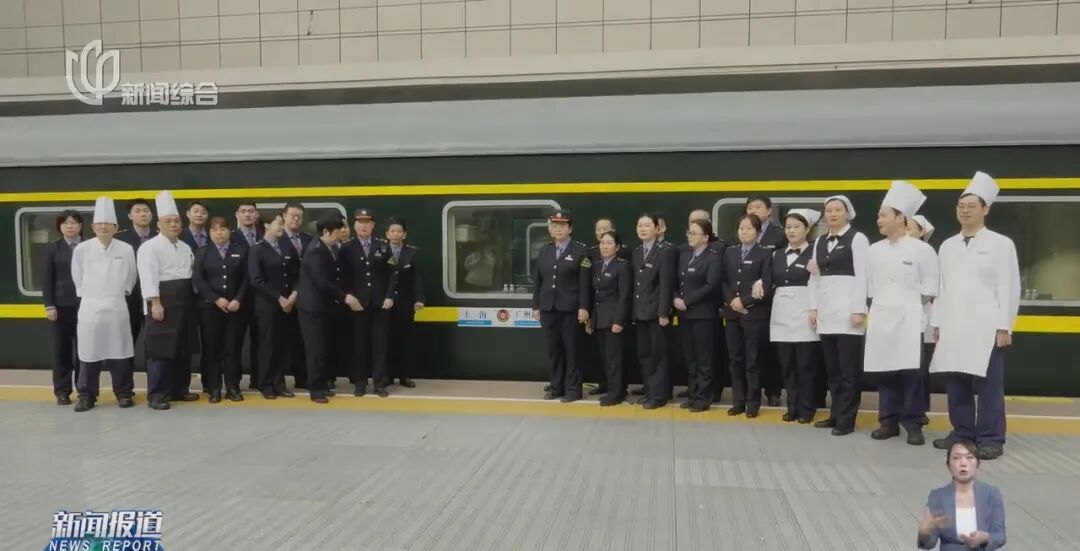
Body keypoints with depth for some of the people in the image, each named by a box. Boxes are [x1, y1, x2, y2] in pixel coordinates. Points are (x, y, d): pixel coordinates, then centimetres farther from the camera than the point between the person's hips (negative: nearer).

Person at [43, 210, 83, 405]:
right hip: (61, 305, 1)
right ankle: (62, 391, 12)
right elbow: (47, 279, 3)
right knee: (61, 349, 5)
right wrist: (49, 305, -5)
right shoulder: (52, 249, 7)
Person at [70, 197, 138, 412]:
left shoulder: (126, 250, -2)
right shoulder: (81, 249, -2)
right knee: (89, 353, 5)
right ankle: (86, 395, 16)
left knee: (119, 353, 4)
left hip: (117, 307, 0)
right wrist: (90, 296, 13)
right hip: (90, 308, 0)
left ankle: (124, 393, 15)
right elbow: (78, 279, 9)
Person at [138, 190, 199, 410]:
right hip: (163, 302, -8)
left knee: (183, 350, 12)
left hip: (185, 302, 8)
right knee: (160, 350, -6)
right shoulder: (150, 247, -8)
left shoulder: (185, 248, 17)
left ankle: (179, 390, 22)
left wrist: (193, 299, 14)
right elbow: (148, 277, -16)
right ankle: (156, 395, -1)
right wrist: (155, 302, -23)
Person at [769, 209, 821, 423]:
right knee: (786, 364, 7)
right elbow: (771, 281, 15)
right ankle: (792, 407, 16)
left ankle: (807, 409, 10)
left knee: (805, 364, 0)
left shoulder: (814, 253, -1)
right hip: (781, 315, 5)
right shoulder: (777, 255, 16)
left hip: (804, 314, -5)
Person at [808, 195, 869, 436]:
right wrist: (813, 307, 9)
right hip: (826, 311, 6)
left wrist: (859, 310, -14)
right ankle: (836, 414, 17)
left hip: (848, 310, -6)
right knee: (832, 368, 9)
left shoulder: (857, 238, -3)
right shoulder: (820, 241, 15)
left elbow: (862, 276, -8)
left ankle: (846, 419, 2)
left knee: (849, 368, -3)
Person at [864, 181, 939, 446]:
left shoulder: (921, 249, -4)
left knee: (910, 372, -4)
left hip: (908, 318, -4)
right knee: (885, 372, 6)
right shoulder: (874, 250, 7)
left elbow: (930, 285, 1)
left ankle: (913, 424, 6)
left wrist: (915, 303, 1)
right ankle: (888, 421, 14)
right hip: (881, 317, 4)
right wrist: (878, 305, 7)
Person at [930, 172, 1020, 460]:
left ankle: (991, 439, 6)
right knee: (956, 383, 7)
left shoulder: (1001, 244, 2)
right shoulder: (947, 246, 13)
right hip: (953, 327, 4)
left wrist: (1004, 327, -8)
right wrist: (937, 323, 9)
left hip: (986, 327, -4)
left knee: (988, 385, -1)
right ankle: (962, 432, 18)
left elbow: (1009, 288, -2)